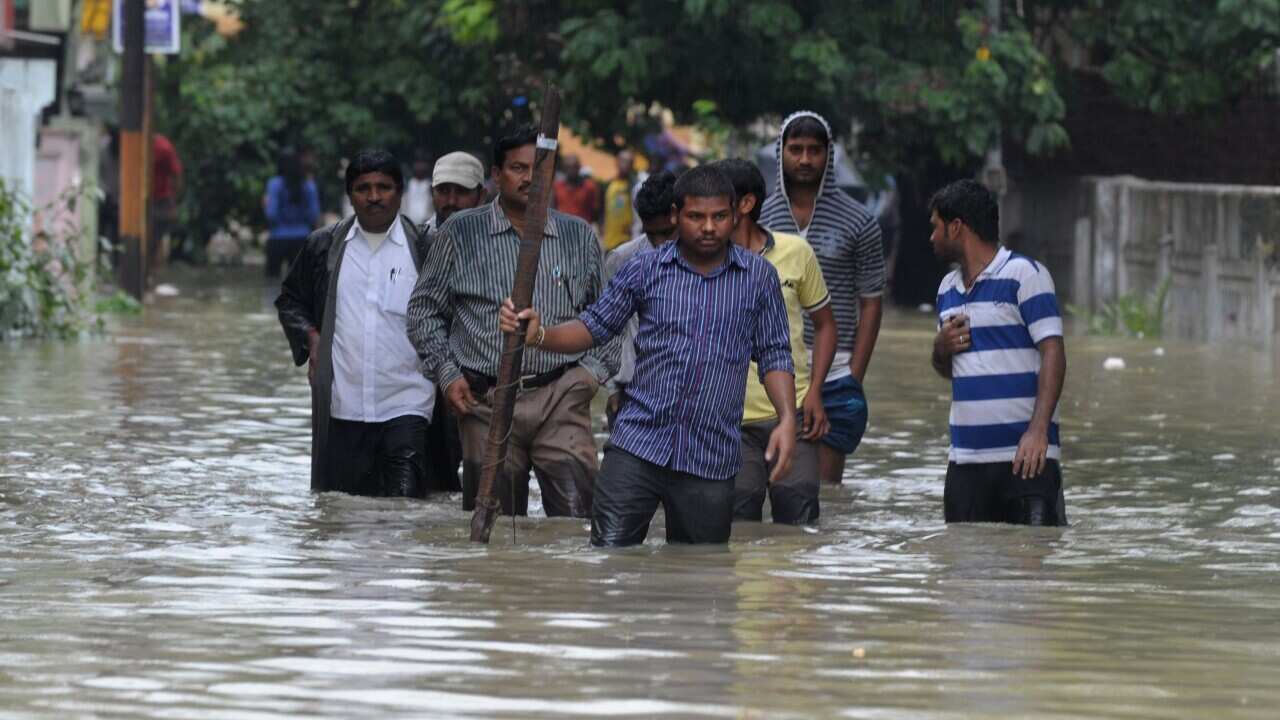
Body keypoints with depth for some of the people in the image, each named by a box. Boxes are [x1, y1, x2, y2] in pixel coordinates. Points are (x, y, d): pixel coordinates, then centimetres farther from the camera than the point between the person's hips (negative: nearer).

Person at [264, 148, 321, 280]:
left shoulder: (275, 184, -9)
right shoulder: (309, 185, 0)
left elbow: (272, 214, -14)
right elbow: (314, 214, 0)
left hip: (278, 238, -3)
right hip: (301, 238, 3)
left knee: (272, 274, 5)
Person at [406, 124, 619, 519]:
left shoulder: (580, 238, 12)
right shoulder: (460, 233, 7)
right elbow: (425, 309, 12)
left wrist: (594, 369, 4)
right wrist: (447, 374, 1)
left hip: (562, 397, 0)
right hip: (488, 401, 0)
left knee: (577, 512, -15)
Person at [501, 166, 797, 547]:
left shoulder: (759, 277, 5)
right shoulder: (645, 269, 4)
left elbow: (773, 355, 8)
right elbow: (596, 327, 8)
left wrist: (787, 419, -6)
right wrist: (540, 335, -10)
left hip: (711, 459, 1)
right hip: (637, 446, -1)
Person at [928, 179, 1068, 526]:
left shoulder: (1025, 274, -4)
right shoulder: (948, 288, 19)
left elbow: (1052, 353, -13)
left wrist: (1038, 430, -24)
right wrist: (941, 349, 3)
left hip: (1023, 454, -7)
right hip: (965, 457, 7)